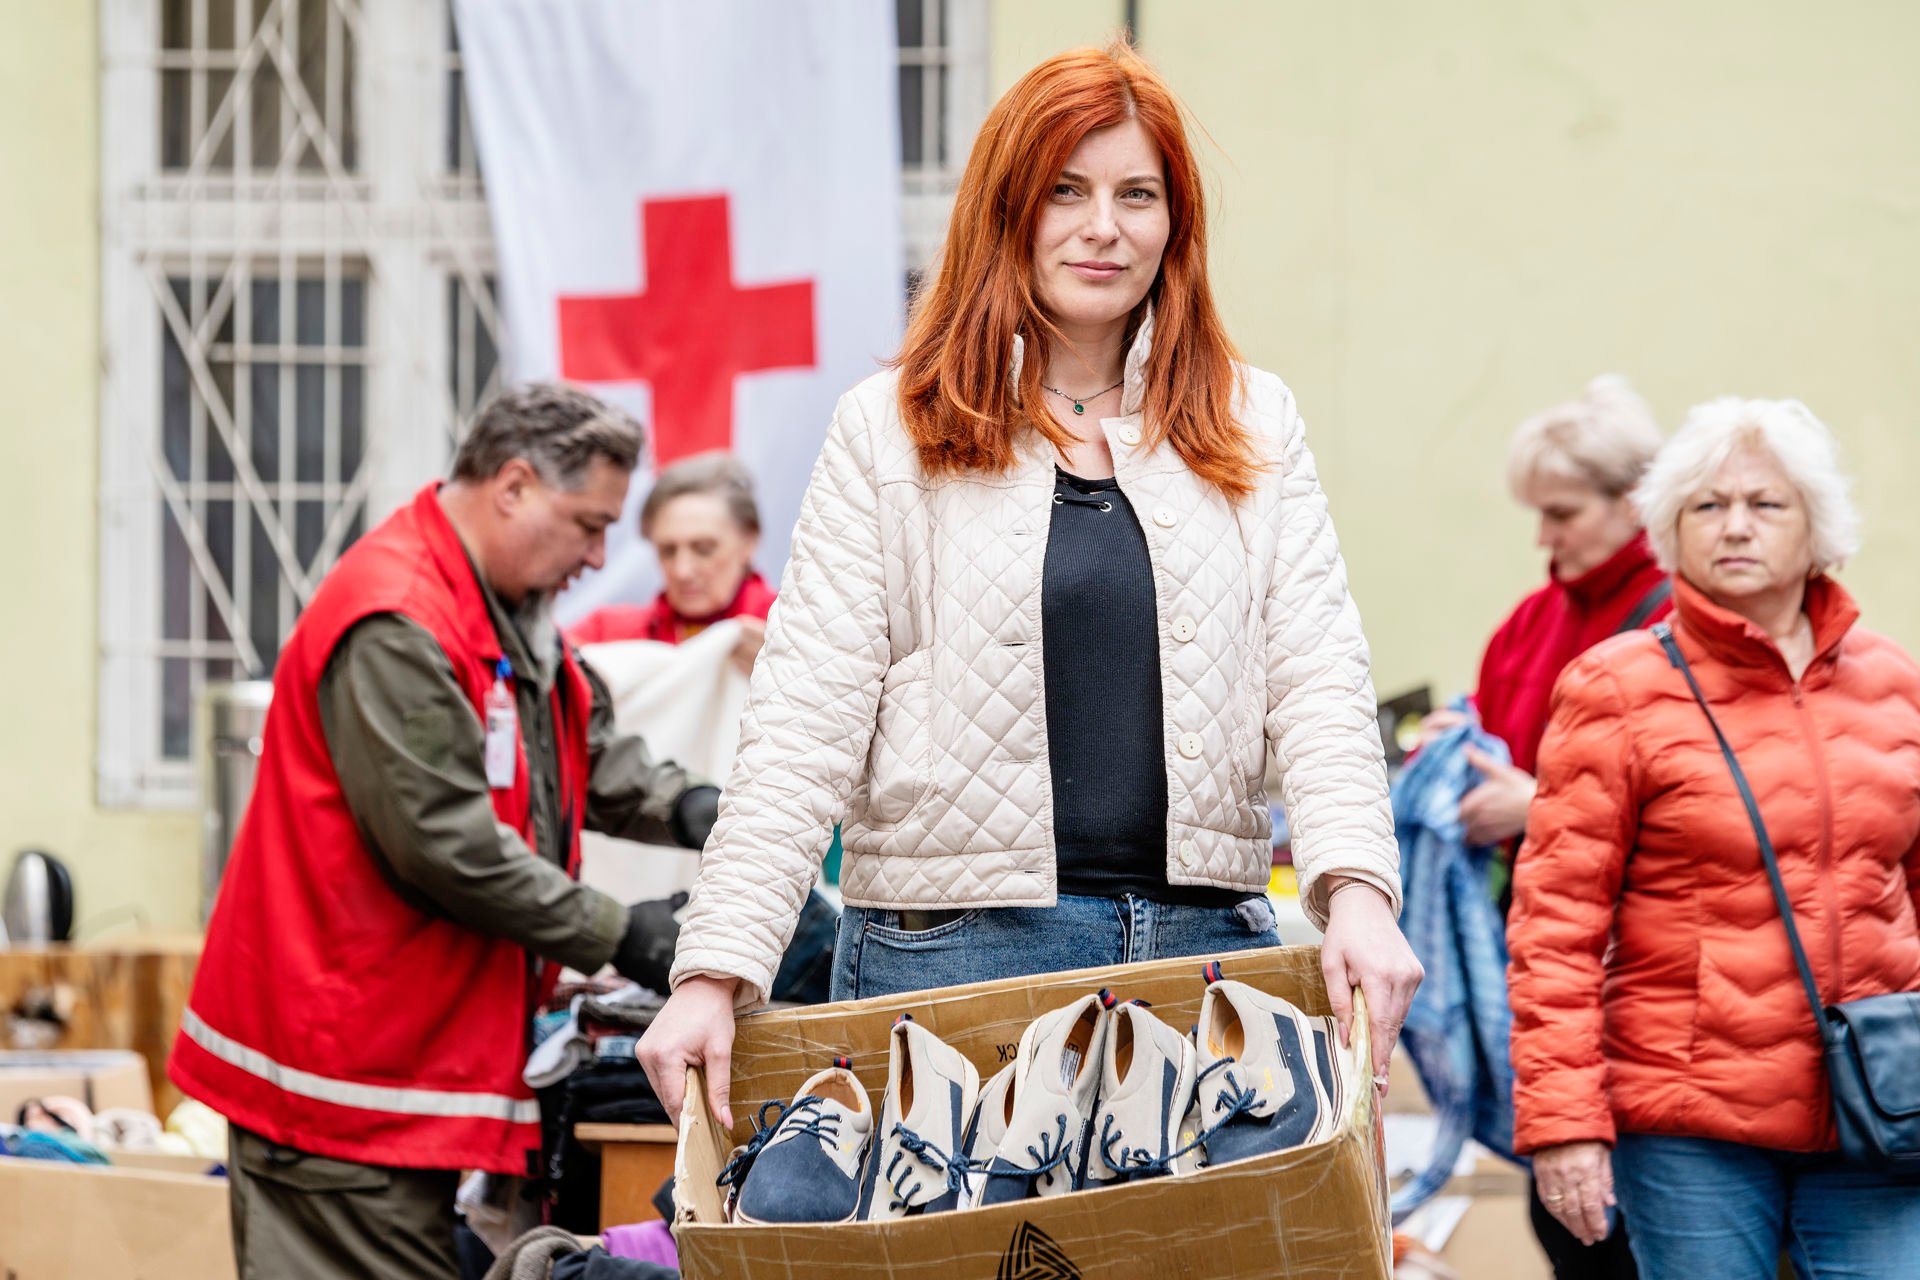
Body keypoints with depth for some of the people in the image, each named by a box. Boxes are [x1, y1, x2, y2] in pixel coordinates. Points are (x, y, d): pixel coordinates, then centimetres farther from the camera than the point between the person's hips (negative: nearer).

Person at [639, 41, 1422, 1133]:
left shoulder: (1253, 427, 11)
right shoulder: (892, 433, 3)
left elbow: (1320, 678, 3)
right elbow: (807, 720, -2)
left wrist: (1358, 891, -16)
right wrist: (716, 972, -13)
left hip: (1205, 943, 2)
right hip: (953, 953, -2)